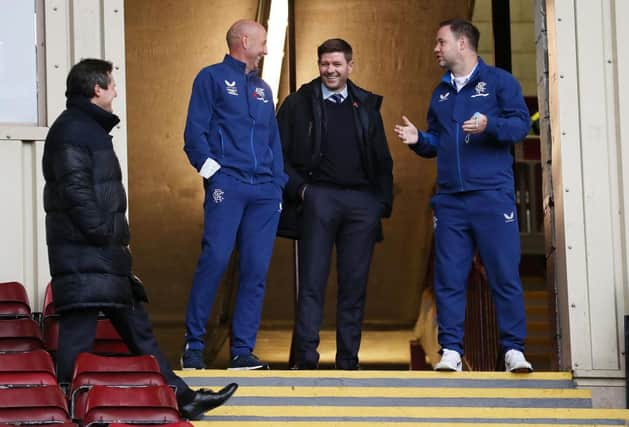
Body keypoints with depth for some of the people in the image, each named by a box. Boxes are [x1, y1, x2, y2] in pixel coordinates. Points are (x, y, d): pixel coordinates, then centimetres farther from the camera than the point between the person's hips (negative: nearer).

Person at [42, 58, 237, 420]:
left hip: (104, 254, 11)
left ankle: (181, 399, 20)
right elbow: (75, 191, -21)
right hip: (84, 256, -11)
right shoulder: (71, 131, -12)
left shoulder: (90, 129, 21)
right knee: (79, 332, -9)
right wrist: (102, 234, -20)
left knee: (136, 326, 14)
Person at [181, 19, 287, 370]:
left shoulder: (263, 89, 23)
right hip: (227, 185, -6)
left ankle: (242, 351, 3)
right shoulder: (213, 78, 6)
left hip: (265, 191, 6)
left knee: (257, 270, 0)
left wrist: (279, 184, 13)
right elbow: (194, 132, -2)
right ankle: (194, 345, -8)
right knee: (215, 259, -16)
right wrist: (212, 171, -12)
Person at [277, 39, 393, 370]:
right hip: (318, 197, -3)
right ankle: (305, 357, -8)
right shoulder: (299, 104, 8)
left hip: (362, 202, 3)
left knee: (354, 284, 3)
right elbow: (279, 153, 5)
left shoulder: (366, 105, 15)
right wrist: (298, 189, -6)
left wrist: (384, 200, 6)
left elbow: (382, 159, 17)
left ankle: (348, 360, 7)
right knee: (312, 281, -7)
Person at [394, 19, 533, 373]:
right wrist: (418, 140, 1)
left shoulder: (499, 81, 2)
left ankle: (514, 350, -1)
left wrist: (490, 125, -23)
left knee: (505, 276, -5)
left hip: (492, 196, -5)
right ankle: (451, 351, 5)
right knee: (449, 279, 2)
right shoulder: (441, 93, 19)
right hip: (449, 200, 5)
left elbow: (521, 124, -7)